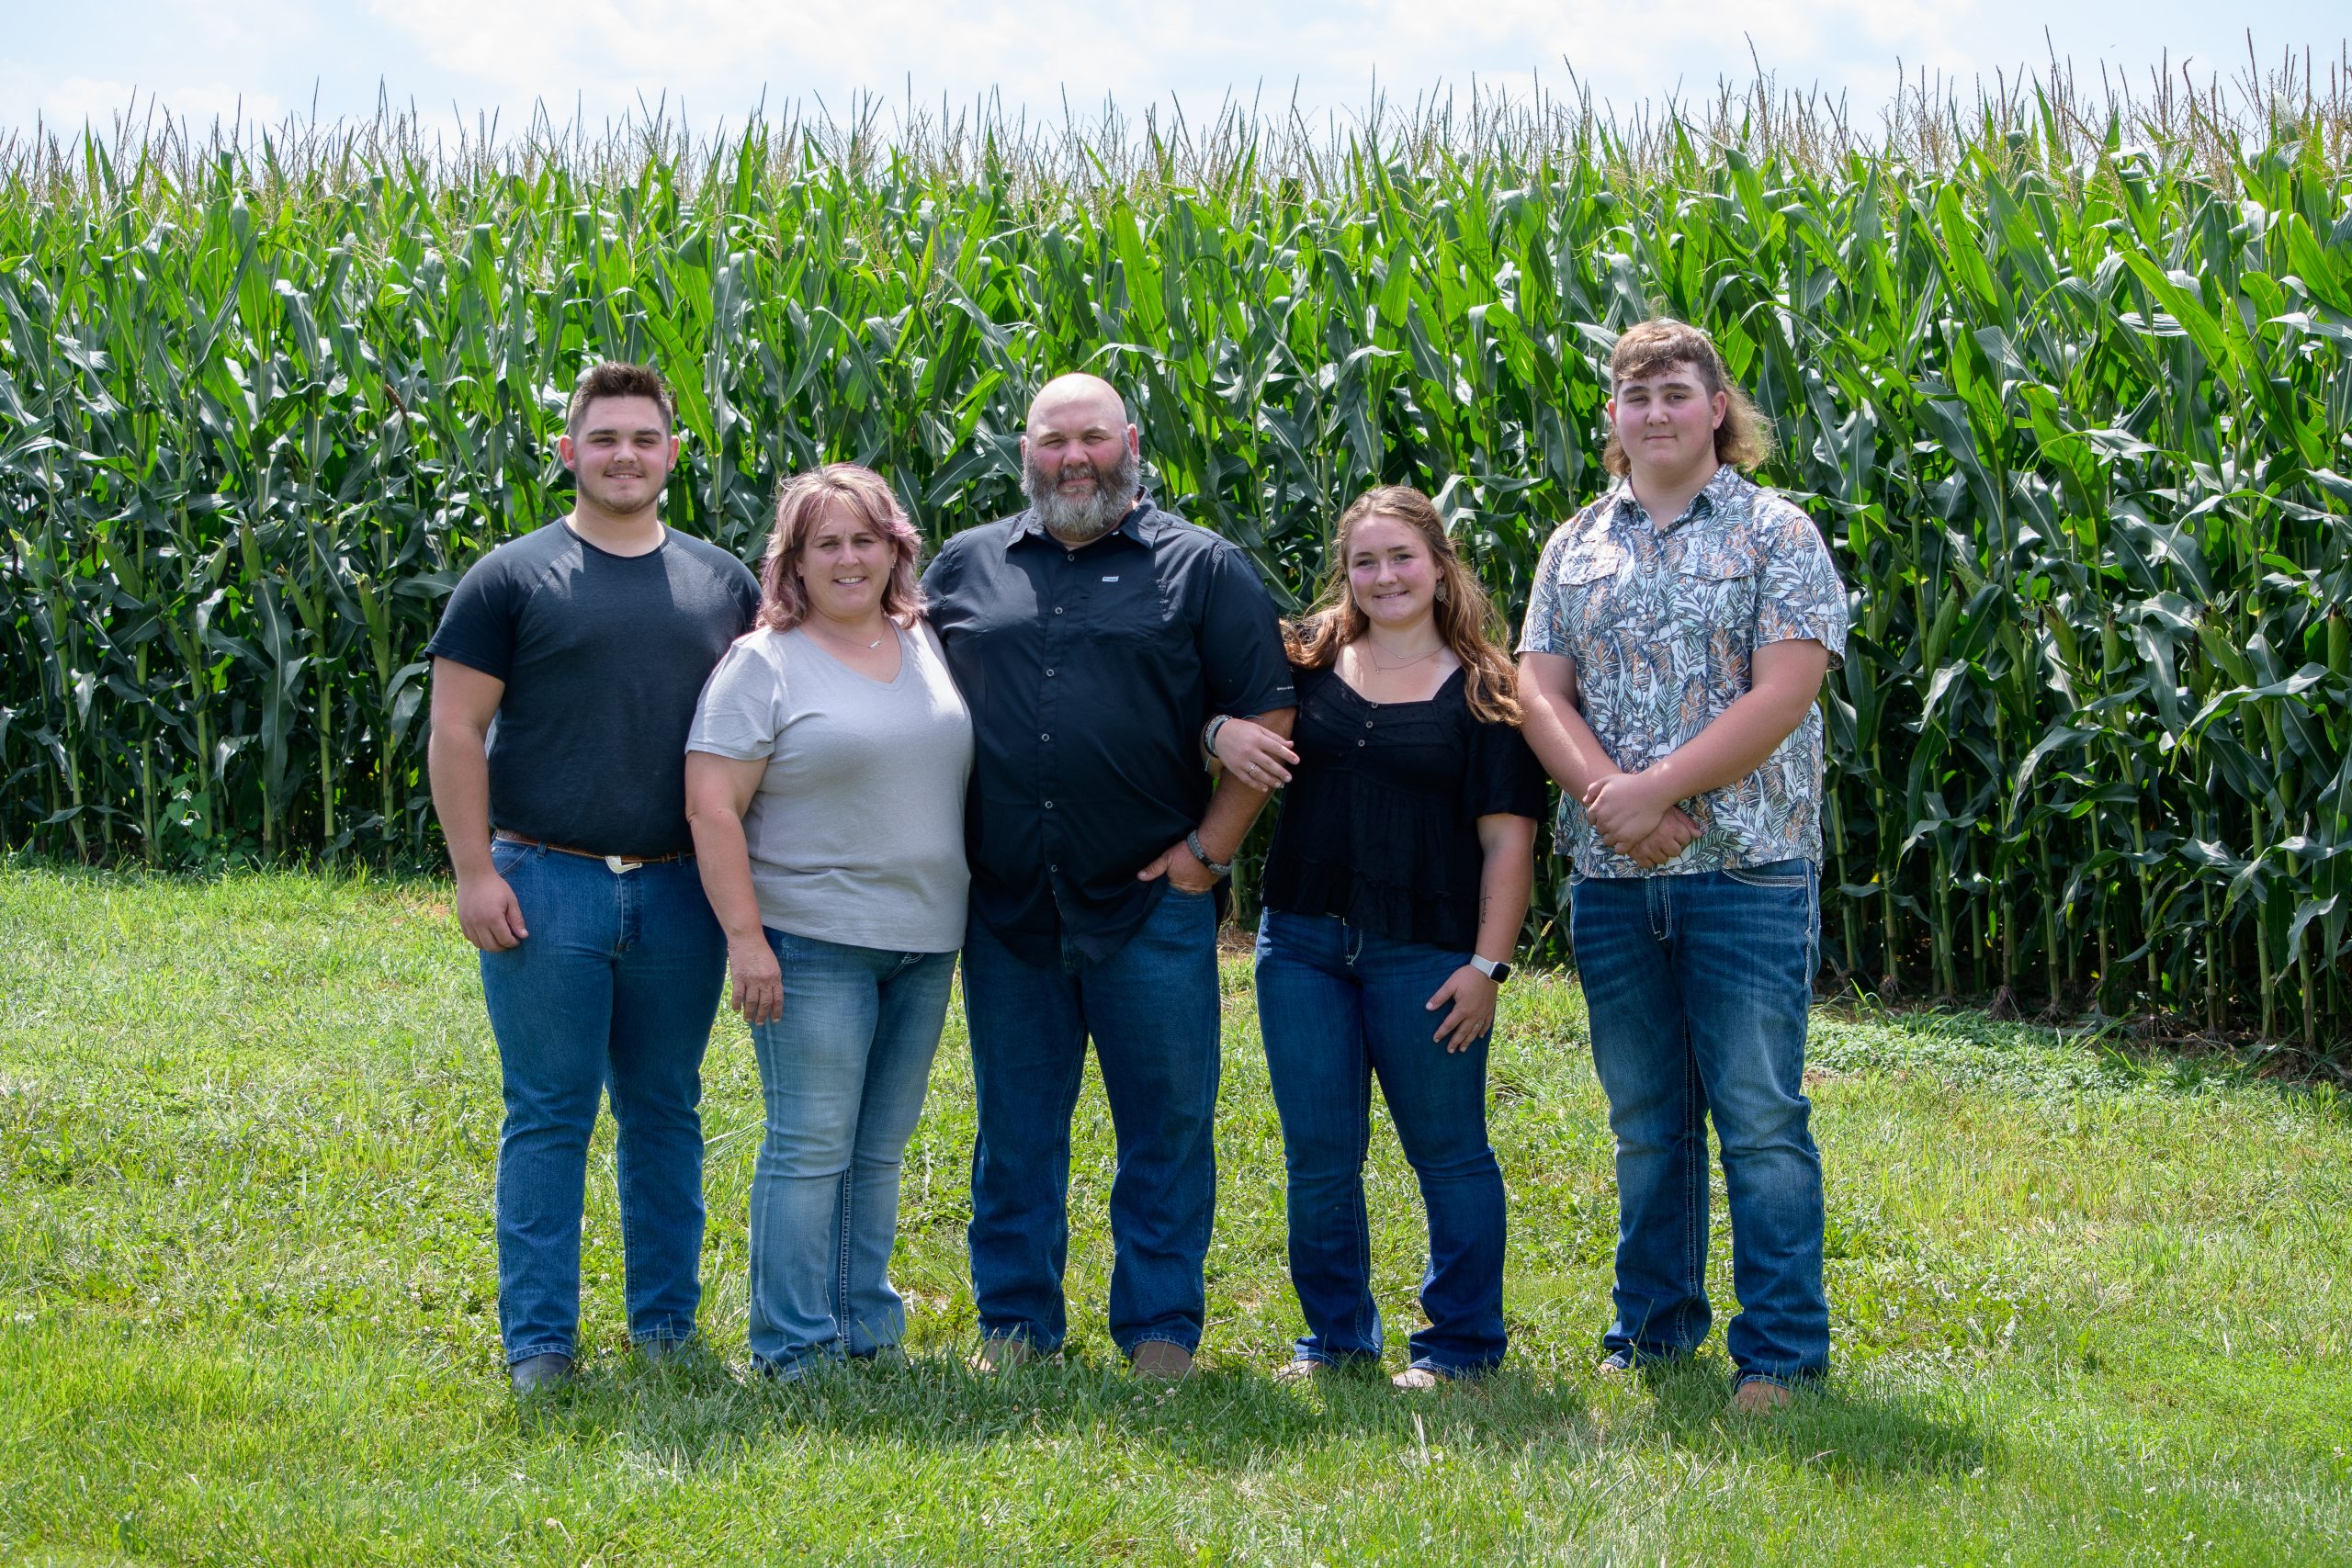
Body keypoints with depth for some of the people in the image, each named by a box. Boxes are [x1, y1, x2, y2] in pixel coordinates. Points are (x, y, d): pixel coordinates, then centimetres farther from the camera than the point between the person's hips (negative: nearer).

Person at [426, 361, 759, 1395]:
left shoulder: (722, 584, 11)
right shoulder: (512, 578, 0)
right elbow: (455, 730, -3)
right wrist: (475, 871, -9)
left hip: (681, 894, 3)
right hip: (548, 886, -3)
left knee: (667, 1113, 10)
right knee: (547, 1117, 1)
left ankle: (668, 1327, 20)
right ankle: (538, 1343, 6)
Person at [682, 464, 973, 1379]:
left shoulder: (929, 646, 11)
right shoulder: (763, 663, -6)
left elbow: (965, 771, 21)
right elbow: (712, 806, -10)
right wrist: (744, 936, -16)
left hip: (925, 941, 6)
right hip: (812, 944, -6)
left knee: (879, 1149, 12)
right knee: (810, 1148, -4)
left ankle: (867, 1332, 21)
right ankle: (794, 1352, 3)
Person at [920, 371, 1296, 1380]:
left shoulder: (1201, 568, 3)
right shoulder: (968, 566, 11)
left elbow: (1266, 716, 1)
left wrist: (1211, 848, -5)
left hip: (1152, 904, -2)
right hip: (1006, 909, 2)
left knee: (1167, 1124, 2)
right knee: (1016, 1128, 9)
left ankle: (1161, 1328, 12)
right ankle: (1015, 1323, 20)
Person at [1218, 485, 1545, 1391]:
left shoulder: (1481, 690, 0)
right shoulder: (1307, 663, 7)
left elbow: (1508, 839, -2)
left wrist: (1487, 963, -9)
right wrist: (1220, 731, -13)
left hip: (1425, 955, -3)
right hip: (1302, 943, 3)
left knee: (1447, 1151, 5)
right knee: (1318, 1154, 8)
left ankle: (1461, 1343, 15)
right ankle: (1336, 1334, 22)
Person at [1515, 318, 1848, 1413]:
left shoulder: (1776, 533, -1)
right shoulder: (1574, 545, 13)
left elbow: (1783, 693, -12)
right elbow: (1539, 689, 3)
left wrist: (1655, 791, -16)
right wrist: (1609, 796, -15)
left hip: (1746, 870, -4)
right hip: (1611, 874, 4)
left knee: (1759, 1118, -3)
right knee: (1644, 1119, 13)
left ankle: (1781, 1352, 3)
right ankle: (1653, 1328, 24)